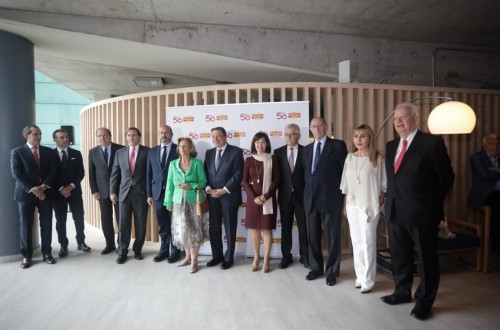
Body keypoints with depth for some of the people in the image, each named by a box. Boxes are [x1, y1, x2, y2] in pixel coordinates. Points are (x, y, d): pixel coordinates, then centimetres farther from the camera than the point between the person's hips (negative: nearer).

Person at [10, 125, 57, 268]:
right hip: (26, 193, -2)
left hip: (45, 192, 2)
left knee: (47, 225, 5)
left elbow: (53, 170, 2)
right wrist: (32, 189, -16)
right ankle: (26, 256, 14)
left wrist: (43, 186, -11)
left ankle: (47, 253, 16)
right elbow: (16, 173, -7)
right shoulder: (17, 152, 2)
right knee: (26, 225, 3)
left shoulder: (48, 151, 10)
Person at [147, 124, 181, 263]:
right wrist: (149, 194, 6)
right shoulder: (152, 151, 10)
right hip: (158, 193, 3)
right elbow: (149, 174, 10)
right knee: (163, 225, 11)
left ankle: (175, 251, 18)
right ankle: (164, 250, 24)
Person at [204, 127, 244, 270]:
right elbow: (205, 173, 10)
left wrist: (224, 190, -16)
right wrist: (208, 188, -7)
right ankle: (217, 256, 27)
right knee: (213, 229, 11)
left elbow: (238, 174, -12)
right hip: (212, 197, 5)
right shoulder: (209, 153, 12)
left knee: (230, 230, 7)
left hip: (229, 196, -5)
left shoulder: (236, 151, -5)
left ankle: (229, 258, 21)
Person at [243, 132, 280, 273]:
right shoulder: (249, 160, 4)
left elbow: (276, 180, -3)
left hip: (268, 198, -2)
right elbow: (245, 181, 2)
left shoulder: (273, 159, -1)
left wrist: (266, 196, -13)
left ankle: (266, 259, 14)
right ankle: (256, 257, 19)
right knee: (254, 228, 7)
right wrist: (254, 197, -11)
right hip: (253, 198, 2)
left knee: (267, 229, 3)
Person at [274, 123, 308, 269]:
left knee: (303, 227, 8)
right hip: (285, 195, 2)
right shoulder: (278, 152, 4)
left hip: (301, 194, -1)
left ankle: (304, 256, 23)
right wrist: (276, 193, -5)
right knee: (285, 227, 10)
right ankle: (286, 256, 22)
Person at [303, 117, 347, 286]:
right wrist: (307, 192, 9)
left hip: (331, 197, -5)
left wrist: (344, 196, -6)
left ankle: (332, 271, 20)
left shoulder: (338, 145, -3)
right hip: (310, 197, 5)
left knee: (332, 237, 5)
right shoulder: (307, 149, 14)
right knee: (312, 236, 12)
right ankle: (316, 267, 28)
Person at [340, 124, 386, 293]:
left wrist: (379, 204, -5)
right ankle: (360, 275, 24)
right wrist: (345, 205, 8)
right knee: (356, 241, 11)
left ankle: (368, 279, 13)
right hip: (352, 205, 4)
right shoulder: (349, 158, 6)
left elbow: (383, 185, -2)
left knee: (368, 242, 1)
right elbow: (345, 184, 9)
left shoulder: (377, 159, -7)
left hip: (370, 206, -4)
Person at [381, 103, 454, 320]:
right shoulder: (391, 146, 10)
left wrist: (433, 203, 2)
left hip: (421, 212, -6)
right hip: (395, 211, 6)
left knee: (427, 258, 9)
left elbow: (446, 177, -4)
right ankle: (402, 291, 36)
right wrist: (391, 200, 7)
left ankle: (424, 301, 26)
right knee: (399, 255, 18)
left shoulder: (432, 142, -9)